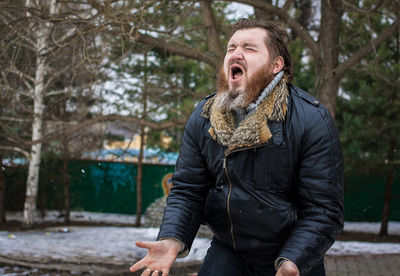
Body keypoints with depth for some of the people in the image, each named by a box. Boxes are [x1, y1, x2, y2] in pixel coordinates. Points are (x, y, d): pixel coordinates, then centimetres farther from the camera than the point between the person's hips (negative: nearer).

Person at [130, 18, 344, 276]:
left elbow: (324, 211, -20)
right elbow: (187, 191, -3)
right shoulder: (202, 118, -5)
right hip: (226, 254, 3)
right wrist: (172, 240, -23)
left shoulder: (312, 120, -18)